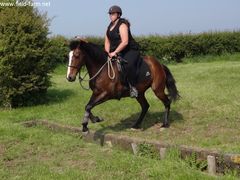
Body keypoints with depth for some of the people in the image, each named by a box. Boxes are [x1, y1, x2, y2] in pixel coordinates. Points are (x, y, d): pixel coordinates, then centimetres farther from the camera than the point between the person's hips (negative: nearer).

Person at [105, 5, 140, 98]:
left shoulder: (122, 25, -14)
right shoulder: (110, 27, 12)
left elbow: (125, 42, -25)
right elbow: (107, 42, 14)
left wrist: (115, 52, -28)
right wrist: (108, 53, -3)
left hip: (130, 51, -9)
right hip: (116, 52, 9)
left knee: (128, 65, -38)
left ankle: (133, 87, -23)